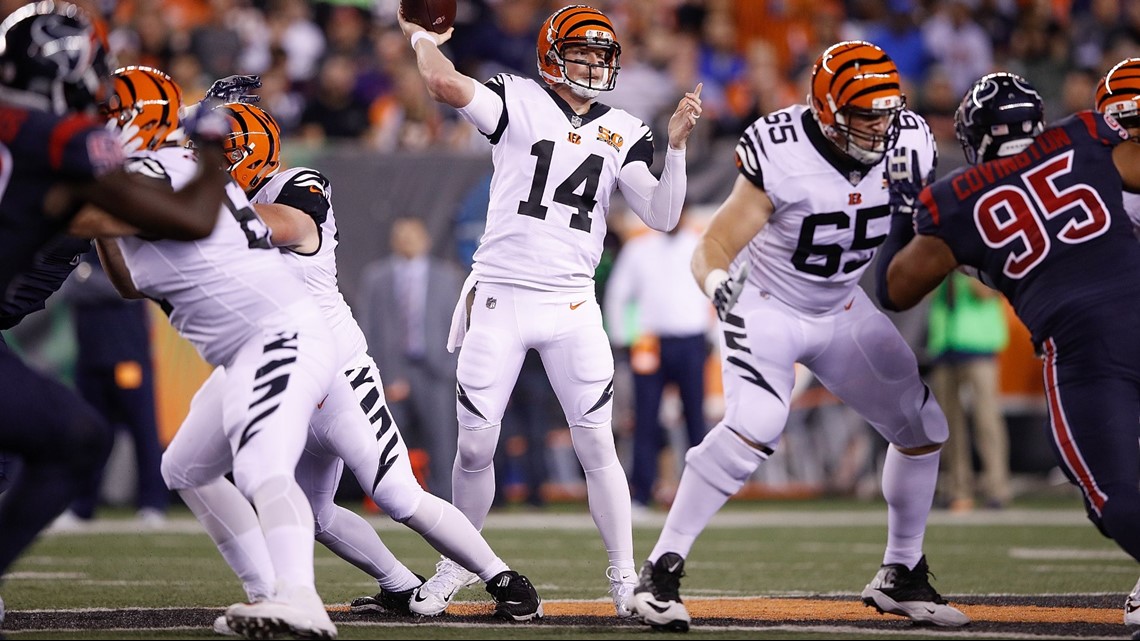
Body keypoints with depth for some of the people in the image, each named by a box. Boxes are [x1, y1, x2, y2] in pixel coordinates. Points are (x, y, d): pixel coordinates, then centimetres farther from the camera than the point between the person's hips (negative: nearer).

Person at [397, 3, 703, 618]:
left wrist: (676, 146, -13)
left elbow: (662, 216, -2)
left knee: (597, 445, -4)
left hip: (572, 306, 2)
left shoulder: (623, 133, 7)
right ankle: (457, 564, 20)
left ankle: (624, 577, 4)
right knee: (475, 446, 1)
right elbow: (445, 84, -19)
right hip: (499, 296, -2)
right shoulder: (518, 101, -2)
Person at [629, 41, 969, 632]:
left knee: (923, 427, 3)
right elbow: (712, 248, -31)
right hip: (765, 309, -6)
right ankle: (662, 568, -19)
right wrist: (718, 281, -53)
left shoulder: (909, 143, -15)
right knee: (755, 427, -28)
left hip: (844, 311, 6)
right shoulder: (782, 157, -30)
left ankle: (900, 576, 22)